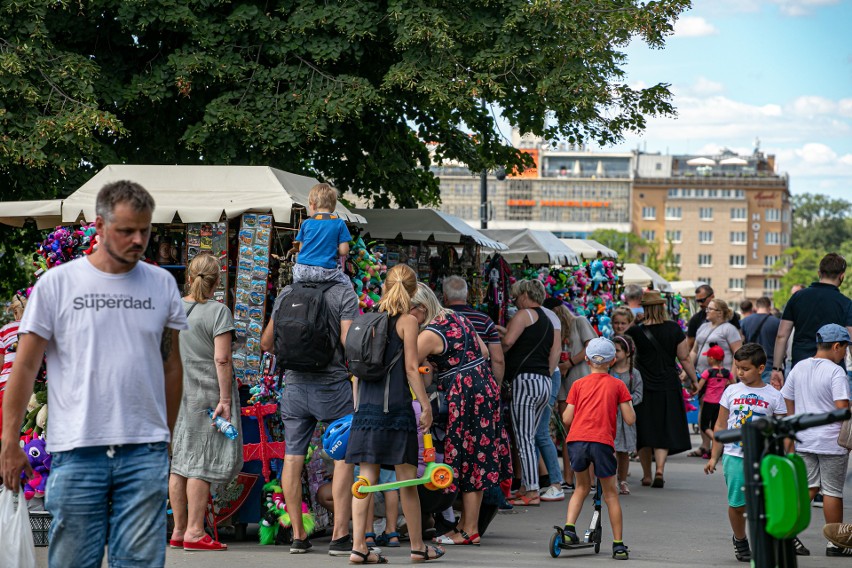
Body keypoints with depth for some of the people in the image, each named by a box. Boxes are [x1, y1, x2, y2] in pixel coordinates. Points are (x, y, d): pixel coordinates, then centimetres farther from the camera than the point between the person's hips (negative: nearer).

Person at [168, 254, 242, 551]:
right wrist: (225, 399, -14)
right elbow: (222, 359, -16)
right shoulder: (217, 311, -10)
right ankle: (194, 532, -2)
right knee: (202, 462, -3)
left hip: (176, 393, 6)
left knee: (179, 461, 10)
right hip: (206, 395, -6)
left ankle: (179, 530, 16)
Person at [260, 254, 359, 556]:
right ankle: (339, 536, -4)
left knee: (293, 456, 7)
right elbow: (349, 341, -14)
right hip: (333, 386, -4)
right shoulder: (344, 293, -6)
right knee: (343, 457, 1)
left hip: (295, 386, 4)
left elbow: (266, 343, 11)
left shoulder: (287, 293, 6)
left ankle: (298, 535, 10)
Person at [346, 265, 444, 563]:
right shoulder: (407, 321, -3)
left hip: (366, 407, 5)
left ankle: (359, 547, -2)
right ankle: (418, 546, 14)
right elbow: (411, 368, -8)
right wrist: (426, 406, -4)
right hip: (396, 408, -4)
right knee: (407, 480, 5)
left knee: (366, 479, 3)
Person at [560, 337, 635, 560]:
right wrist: (626, 403, 25)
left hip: (577, 440, 2)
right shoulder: (617, 385, 10)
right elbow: (630, 419, 6)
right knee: (610, 493, 11)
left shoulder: (579, 385, 14)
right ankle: (618, 545, 11)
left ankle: (569, 528, 5)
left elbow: (566, 419, 9)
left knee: (582, 487, 23)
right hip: (602, 442, -2)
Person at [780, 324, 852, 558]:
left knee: (808, 486, 11)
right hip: (831, 442, -6)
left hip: (804, 440, 6)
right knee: (832, 491, 4)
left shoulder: (798, 368, 7)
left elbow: (788, 403, 13)